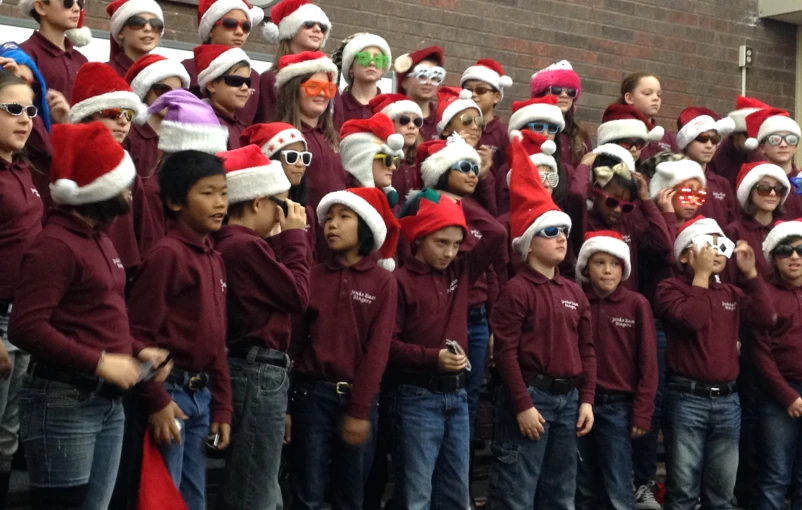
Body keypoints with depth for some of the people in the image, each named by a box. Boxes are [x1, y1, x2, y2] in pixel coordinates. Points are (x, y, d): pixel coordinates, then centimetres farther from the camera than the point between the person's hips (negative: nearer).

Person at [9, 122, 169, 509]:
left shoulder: (100, 241, 15)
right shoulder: (54, 244, -14)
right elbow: (26, 327, -22)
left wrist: (138, 350, 7)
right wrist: (99, 362, -21)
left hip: (108, 402, 9)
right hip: (64, 401, -9)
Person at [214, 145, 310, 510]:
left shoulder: (230, 243, 12)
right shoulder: (247, 246, -18)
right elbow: (298, 295, -9)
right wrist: (294, 236, -4)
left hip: (252, 369, 10)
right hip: (259, 372, -10)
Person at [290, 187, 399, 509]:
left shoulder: (383, 282, 0)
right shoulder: (312, 276, 3)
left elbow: (377, 349, -4)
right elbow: (295, 338, 3)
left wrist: (360, 410, -9)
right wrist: (285, 401, -3)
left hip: (360, 397, 0)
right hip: (313, 393, 0)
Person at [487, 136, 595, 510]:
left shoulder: (574, 292, 14)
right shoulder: (517, 289, -8)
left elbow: (586, 349, 15)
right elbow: (506, 351, -13)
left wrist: (587, 398, 6)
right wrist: (522, 405, -17)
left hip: (568, 397, 8)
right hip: (530, 394, -7)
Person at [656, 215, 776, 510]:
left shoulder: (731, 293, 17)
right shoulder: (670, 288, 0)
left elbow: (766, 319, 4)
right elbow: (692, 320, -18)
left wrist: (750, 273, 1)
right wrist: (701, 274, -11)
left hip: (727, 400, 6)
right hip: (687, 398, -5)